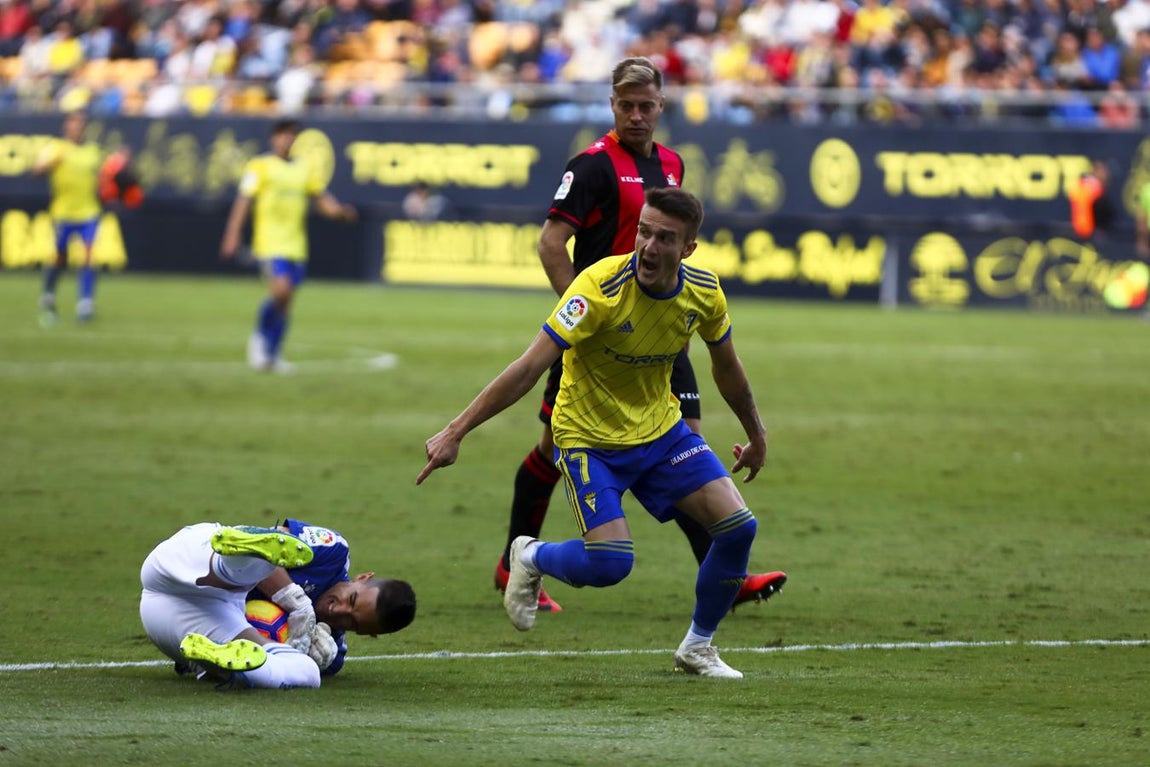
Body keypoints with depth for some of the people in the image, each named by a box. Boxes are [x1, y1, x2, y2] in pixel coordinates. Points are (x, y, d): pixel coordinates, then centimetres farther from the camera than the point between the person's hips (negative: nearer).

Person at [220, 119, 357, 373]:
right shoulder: (259, 166, -1)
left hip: (296, 245, 6)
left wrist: (340, 211, -9)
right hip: (270, 244, -6)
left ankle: (272, 355, 18)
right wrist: (232, 235, -17)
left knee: (285, 302, 7)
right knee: (280, 290, -22)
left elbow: (322, 199, 13)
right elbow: (243, 201, -7)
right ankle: (260, 338, 0)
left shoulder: (303, 170, 15)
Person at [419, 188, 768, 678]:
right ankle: (531, 559, 15)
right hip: (588, 437, -5)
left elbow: (726, 367, 11)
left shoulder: (703, 293, -10)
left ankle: (697, 647, 14)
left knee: (738, 527, -8)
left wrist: (757, 437, 22)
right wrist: (455, 432, -34)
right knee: (610, 562, -20)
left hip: (661, 430, 5)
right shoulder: (600, 287, -28)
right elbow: (529, 368, -30)